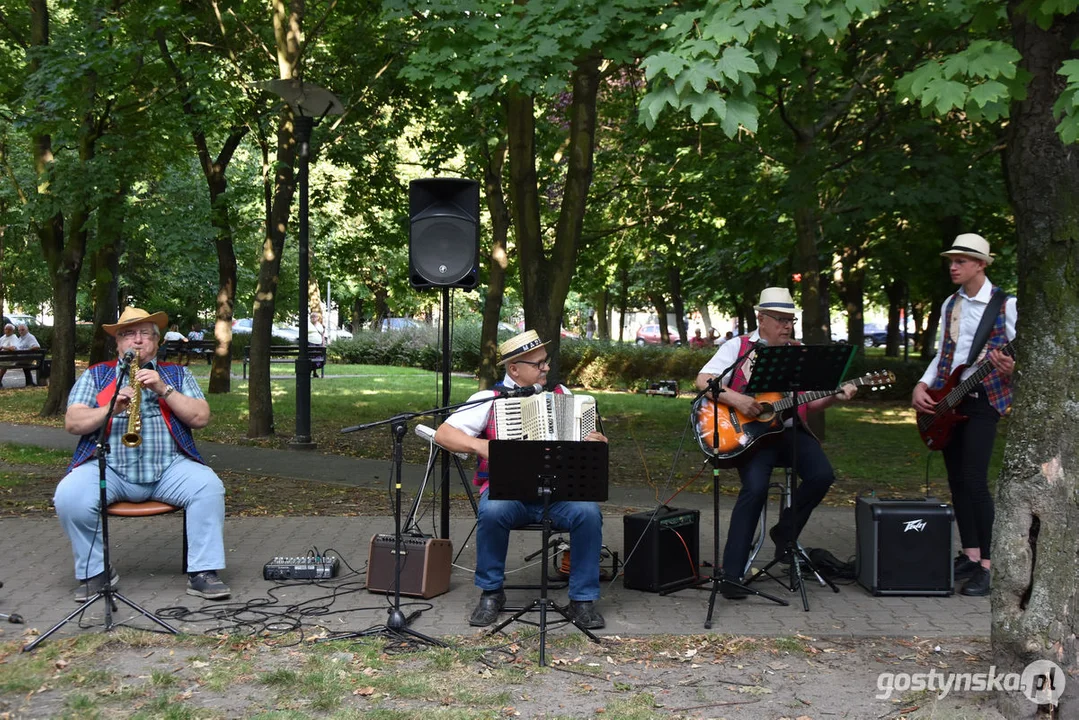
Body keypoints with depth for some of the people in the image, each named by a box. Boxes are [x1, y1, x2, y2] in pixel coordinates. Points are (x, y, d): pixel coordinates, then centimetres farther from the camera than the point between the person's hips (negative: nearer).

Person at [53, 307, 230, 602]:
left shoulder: (176, 375, 16)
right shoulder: (95, 376, 15)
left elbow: (201, 418, 2)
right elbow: (72, 423, 2)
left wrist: (164, 389, -10)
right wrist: (112, 408, -15)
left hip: (168, 468, 0)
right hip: (108, 468, 0)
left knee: (209, 485, -28)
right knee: (69, 497, -28)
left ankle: (203, 572, -18)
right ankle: (94, 572, -6)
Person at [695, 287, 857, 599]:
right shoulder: (737, 348, 4)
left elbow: (808, 404, 17)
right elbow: (703, 381, -7)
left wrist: (834, 396, -2)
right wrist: (736, 400, -20)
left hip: (789, 431, 5)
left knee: (822, 475, -21)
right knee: (755, 487, -28)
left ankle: (784, 532, 7)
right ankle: (731, 574, -20)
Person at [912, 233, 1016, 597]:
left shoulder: (1005, 305, -6)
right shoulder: (950, 304, 14)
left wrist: (1011, 368, -30)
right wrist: (922, 386, 3)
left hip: (983, 398, -7)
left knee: (974, 479, -13)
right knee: (956, 480, 8)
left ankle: (984, 566, -7)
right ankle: (969, 555, 17)